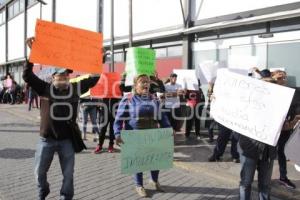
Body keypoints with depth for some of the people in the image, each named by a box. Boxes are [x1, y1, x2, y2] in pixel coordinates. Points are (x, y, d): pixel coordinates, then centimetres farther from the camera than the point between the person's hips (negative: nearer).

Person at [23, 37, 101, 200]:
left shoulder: (75, 88, -1)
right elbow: (27, 76, -14)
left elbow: (94, 77, -1)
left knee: (68, 174, 9)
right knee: (39, 172, 16)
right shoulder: (45, 88, -5)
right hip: (47, 139, 0)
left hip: (67, 139, 0)